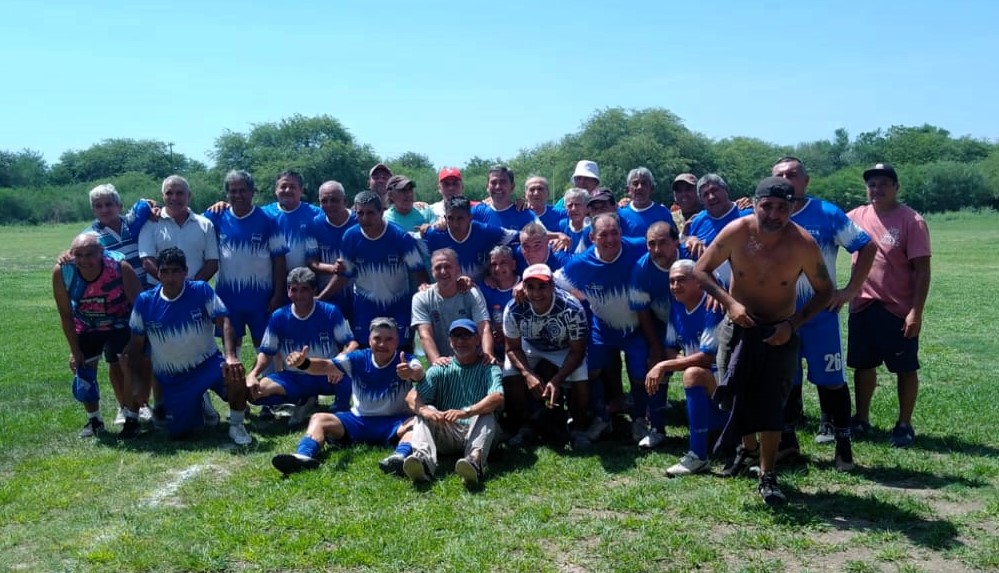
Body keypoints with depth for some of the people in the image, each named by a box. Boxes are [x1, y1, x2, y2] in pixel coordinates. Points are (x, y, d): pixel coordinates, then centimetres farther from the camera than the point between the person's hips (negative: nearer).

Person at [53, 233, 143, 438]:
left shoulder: (120, 266, -34)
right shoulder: (62, 272, -27)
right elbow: (65, 315, -13)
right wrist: (75, 350, -9)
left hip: (121, 323, -2)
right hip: (86, 326, 3)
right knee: (83, 369, 4)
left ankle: (132, 419, 3)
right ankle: (94, 420, 23)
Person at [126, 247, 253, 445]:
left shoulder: (201, 291, -13)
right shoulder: (145, 301, -7)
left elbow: (224, 322, -19)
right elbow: (136, 345, 3)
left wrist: (231, 357, -35)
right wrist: (136, 382, 2)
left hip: (208, 364, -2)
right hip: (171, 378, 2)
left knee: (236, 376, -35)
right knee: (178, 432, 2)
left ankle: (236, 426, -8)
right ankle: (197, 404, 38)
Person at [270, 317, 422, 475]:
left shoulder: (407, 361, -9)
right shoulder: (358, 359, -1)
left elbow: (419, 372, -33)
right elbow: (326, 366, -15)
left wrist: (412, 373, -60)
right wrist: (303, 363, -37)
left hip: (395, 422, -3)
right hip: (359, 420, 3)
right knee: (319, 419, -14)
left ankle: (400, 458, -61)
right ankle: (303, 456, -42)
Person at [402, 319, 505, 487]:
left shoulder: (489, 368, 3)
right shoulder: (440, 369, 10)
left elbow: (497, 398, -19)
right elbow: (412, 397, -4)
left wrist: (466, 412, -36)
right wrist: (424, 410, -29)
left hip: (476, 432, -2)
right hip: (445, 434, 2)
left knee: (487, 413, -28)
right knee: (426, 411, -20)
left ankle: (475, 459, -55)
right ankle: (423, 459, -45)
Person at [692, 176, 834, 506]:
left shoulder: (802, 244, -20)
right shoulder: (737, 232, -18)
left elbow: (824, 291, -7)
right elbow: (701, 270, -7)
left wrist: (793, 324, -19)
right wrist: (729, 302, -20)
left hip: (779, 333, -1)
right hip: (738, 327, 2)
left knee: (771, 407, -4)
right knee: (736, 397, 12)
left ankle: (767, 477, 12)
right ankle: (747, 446, 42)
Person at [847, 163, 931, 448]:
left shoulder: (911, 221, -10)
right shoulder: (856, 216, 4)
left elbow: (922, 270, -11)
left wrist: (916, 311, -16)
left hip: (899, 308, -5)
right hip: (863, 306, 5)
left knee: (905, 368, 7)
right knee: (863, 365, 14)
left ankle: (904, 425, 19)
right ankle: (861, 418, 28)